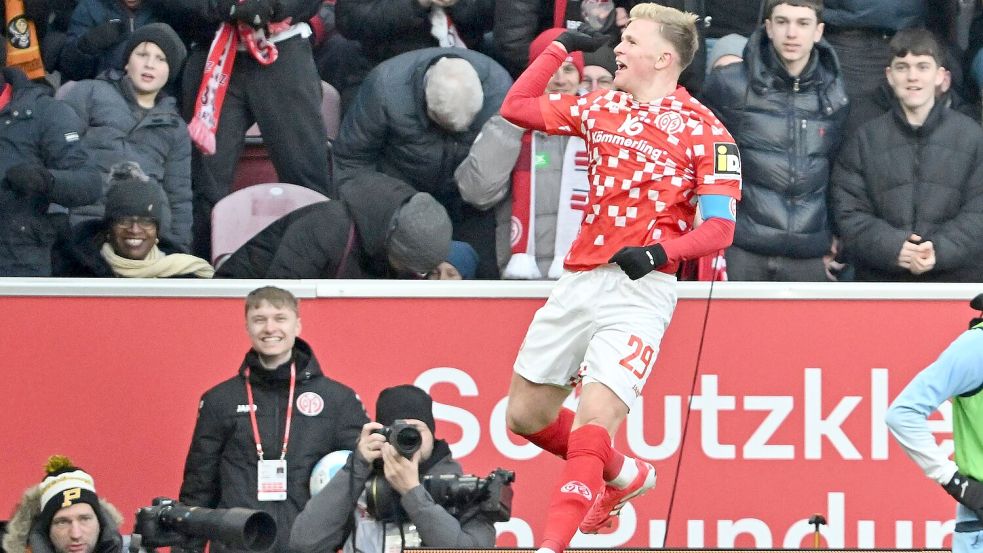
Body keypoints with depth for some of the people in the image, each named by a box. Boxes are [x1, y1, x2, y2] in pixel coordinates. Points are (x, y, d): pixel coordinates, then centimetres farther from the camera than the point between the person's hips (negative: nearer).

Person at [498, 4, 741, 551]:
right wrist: (560, 48, 19)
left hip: (640, 289, -7)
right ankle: (622, 475, 37)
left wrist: (660, 251, -24)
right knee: (527, 414, 14)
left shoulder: (705, 131, -4)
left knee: (595, 420, -21)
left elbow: (719, 228, -8)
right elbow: (516, 107, 24)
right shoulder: (601, 108, 13)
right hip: (580, 278, 7)